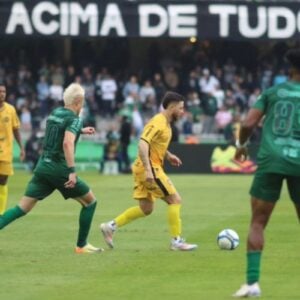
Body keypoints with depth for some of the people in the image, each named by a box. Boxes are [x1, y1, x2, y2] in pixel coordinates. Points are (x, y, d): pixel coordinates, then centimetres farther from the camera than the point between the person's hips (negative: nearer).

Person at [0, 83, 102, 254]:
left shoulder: (55, 113, 13)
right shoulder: (74, 119, -10)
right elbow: (67, 143, -27)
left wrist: (80, 131, 41)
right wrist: (72, 171, -30)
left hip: (43, 167, 7)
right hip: (59, 169, -7)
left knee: (23, 208, 3)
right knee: (90, 202, 11)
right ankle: (82, 245, 14)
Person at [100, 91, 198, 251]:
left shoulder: (165, 123, 14)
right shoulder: (158, 122, -16)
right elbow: (143, 144, -26)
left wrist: (168, 155, 17)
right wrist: (148, 170, -32)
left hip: (148, 169, 10)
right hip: (150, 168, -10)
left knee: (146, 208, 14)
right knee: (175, 200, -7)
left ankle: (110, 226, 14)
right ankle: (176, 241, -5)